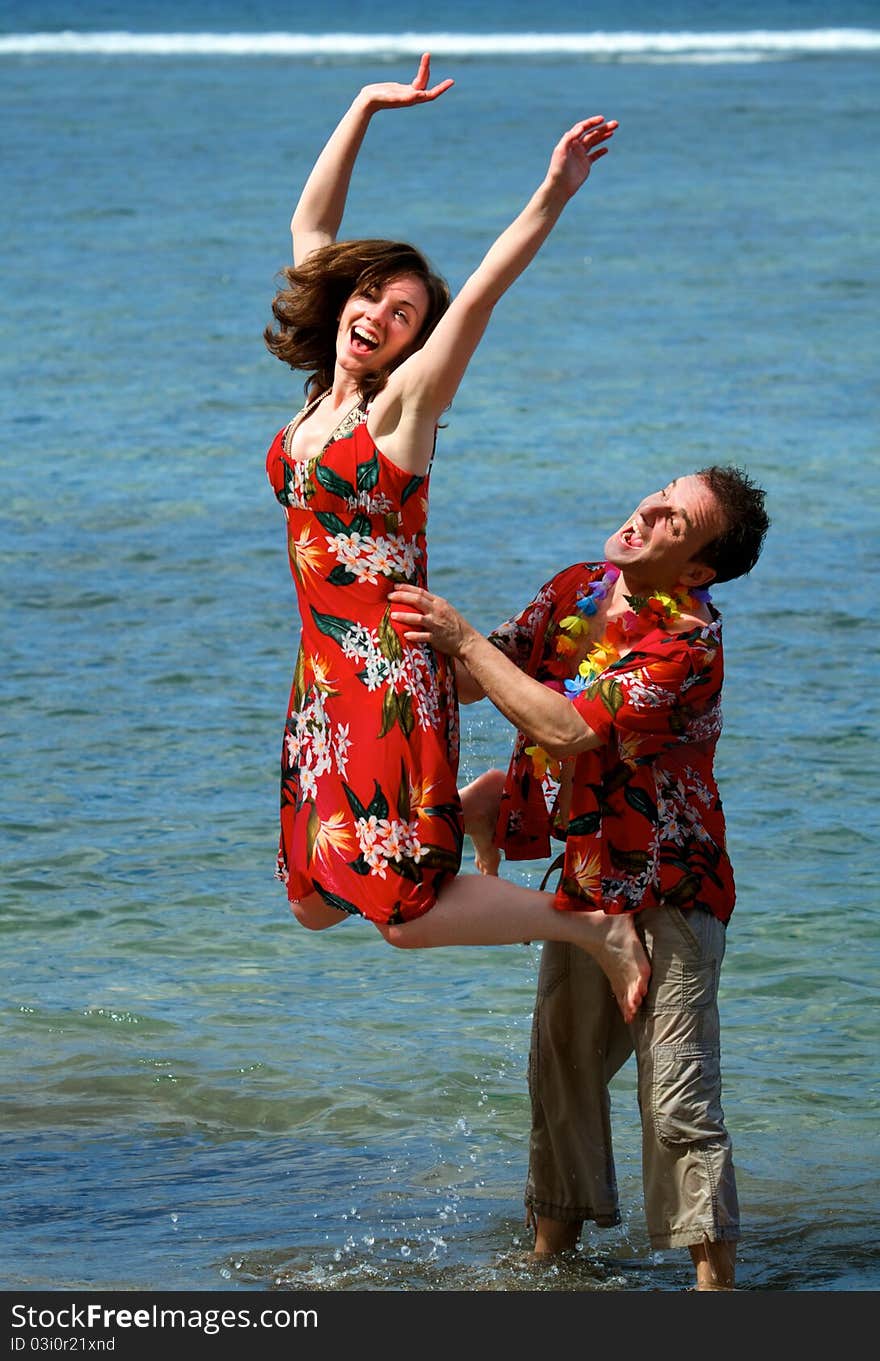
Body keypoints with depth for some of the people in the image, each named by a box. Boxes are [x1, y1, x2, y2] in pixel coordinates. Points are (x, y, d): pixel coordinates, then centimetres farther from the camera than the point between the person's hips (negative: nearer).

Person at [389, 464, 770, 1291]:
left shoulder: (686, 638, -22)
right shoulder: (575, 589, 3)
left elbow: (570, 727, -30)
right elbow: (474, 680, 10)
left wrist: (465, 641, -26)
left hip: (668, 890, -8)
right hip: (584, 881, 8)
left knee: (678, 1096, -9)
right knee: (561, 1068, 14)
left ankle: (714, 1279, -4)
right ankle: (552, 1249, 28)